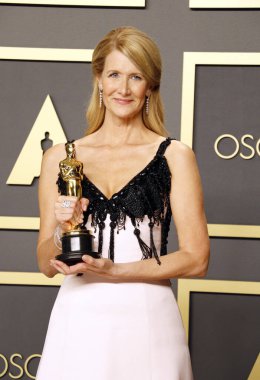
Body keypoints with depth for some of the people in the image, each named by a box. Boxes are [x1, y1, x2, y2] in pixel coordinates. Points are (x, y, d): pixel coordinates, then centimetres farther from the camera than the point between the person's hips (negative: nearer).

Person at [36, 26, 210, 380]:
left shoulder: (174, 156, -1)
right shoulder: (59, 158, 6)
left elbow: (196, 259, -4)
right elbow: (47, 264, 8)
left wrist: (113, 271, -12)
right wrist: (61, 230, -12)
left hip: (147, 320, -2)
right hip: (77, 320, 2)